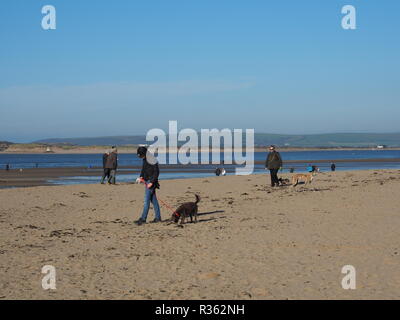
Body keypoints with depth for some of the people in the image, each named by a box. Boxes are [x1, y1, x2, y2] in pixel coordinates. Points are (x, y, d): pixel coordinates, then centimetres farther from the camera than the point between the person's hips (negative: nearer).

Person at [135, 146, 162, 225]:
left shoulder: (152, 160, -17)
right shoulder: (145, 159, 10)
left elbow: (156, 172, -17)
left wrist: (151, 182, -20)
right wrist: (141, 176, 7)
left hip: (151, 182, -9)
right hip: (146, 181, 9)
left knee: (147, 200, -10)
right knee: (154, 200, 12)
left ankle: (143, 219, -10)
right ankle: (158, 217, 17)